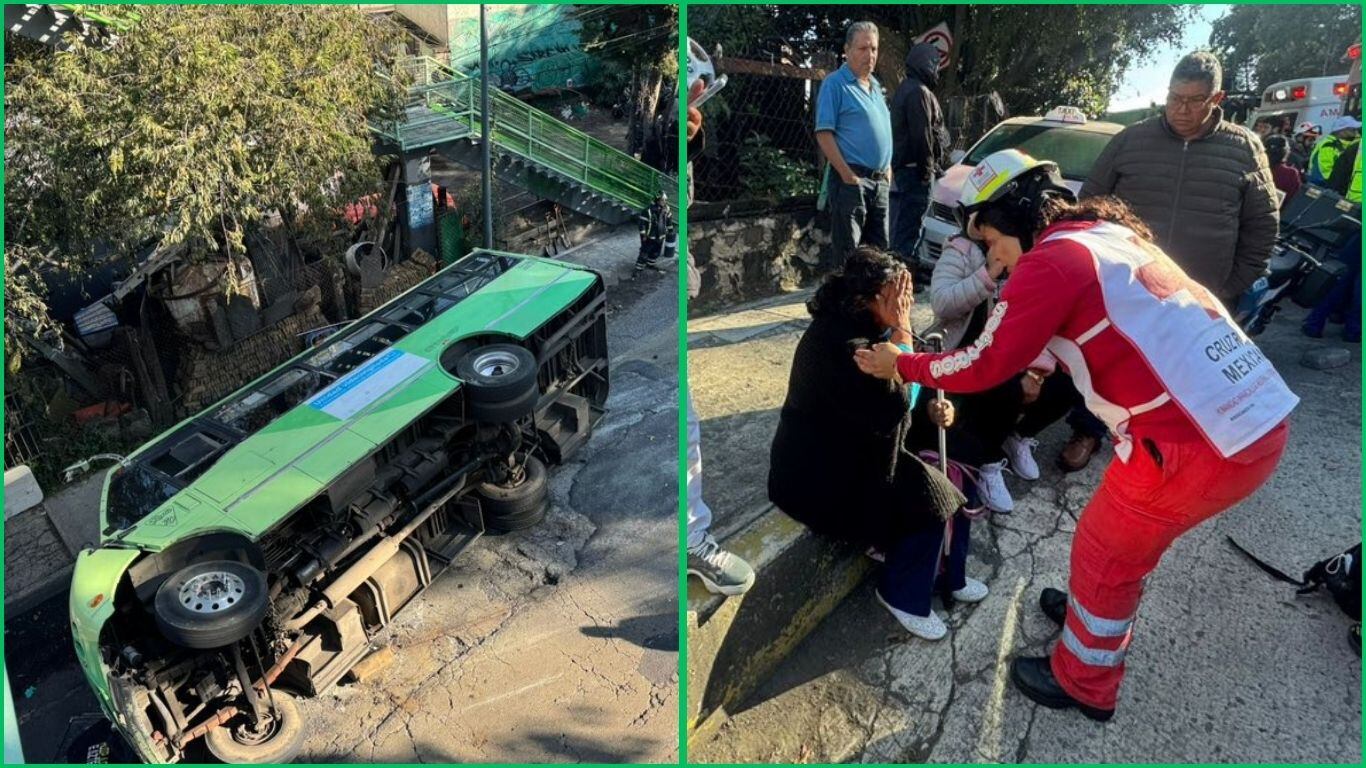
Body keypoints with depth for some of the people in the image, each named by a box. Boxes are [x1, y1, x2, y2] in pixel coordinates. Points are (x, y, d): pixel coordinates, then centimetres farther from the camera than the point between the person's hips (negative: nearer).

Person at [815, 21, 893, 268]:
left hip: (880, 182, 8)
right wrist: (848, 175, -19)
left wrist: (887, 171, 14)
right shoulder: (835, 83, -7)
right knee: (846, 251, -7)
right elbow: (824, 134, -14)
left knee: (878, 250, 13)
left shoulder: (875, 86, 18)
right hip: (851, 181, -8)